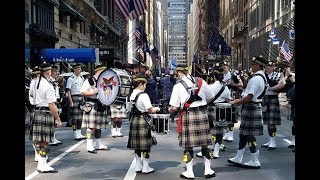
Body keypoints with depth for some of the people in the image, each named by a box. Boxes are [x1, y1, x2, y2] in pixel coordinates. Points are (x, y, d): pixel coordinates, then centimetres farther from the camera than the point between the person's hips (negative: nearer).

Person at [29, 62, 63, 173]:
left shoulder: (36, 83, 7)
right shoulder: (48, 86, -18)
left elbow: (33, 96, 23)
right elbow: (51, 106, -20)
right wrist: (58, 120, -14)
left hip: (37, 112, 9)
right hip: (46, 114, -9)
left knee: (39, 140, 15)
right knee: (44, 141, -2)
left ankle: (41, 163, 26)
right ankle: (42, 165, 5)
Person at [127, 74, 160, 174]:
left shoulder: (131, 95, 8)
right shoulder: (143, 95, -15)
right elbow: (150, 110, -17)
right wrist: (156, 109, 2)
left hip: (133, 121, 8)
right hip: (143, 121, -8)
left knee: (137, 146, 14)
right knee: (145, 146, 2)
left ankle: (138, 166, 21)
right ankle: (145, 168, 8)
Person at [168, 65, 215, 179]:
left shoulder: (178, 86, -6)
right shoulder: (201, 82, 3)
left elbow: (174, 108, -8)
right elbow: (209, 98, 12)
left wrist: (169, 110, 14)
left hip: (188, 116, -3)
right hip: (202, 114, 3)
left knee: (188, 145, 7)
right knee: (205, 144, 12)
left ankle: (189, 172, 14)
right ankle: (208, 170, 20)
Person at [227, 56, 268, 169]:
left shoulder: (255, 79, -20)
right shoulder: (262, 77, 12)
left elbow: (249, 98, -24)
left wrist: (236, 102, -11)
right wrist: (240, 100, 14)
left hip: (251, 108, -10)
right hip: (255, 106, 10)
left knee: (249, 135, -1)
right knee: (243, 133, 14)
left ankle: (255, 161, 8)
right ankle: (238, 159, 21)